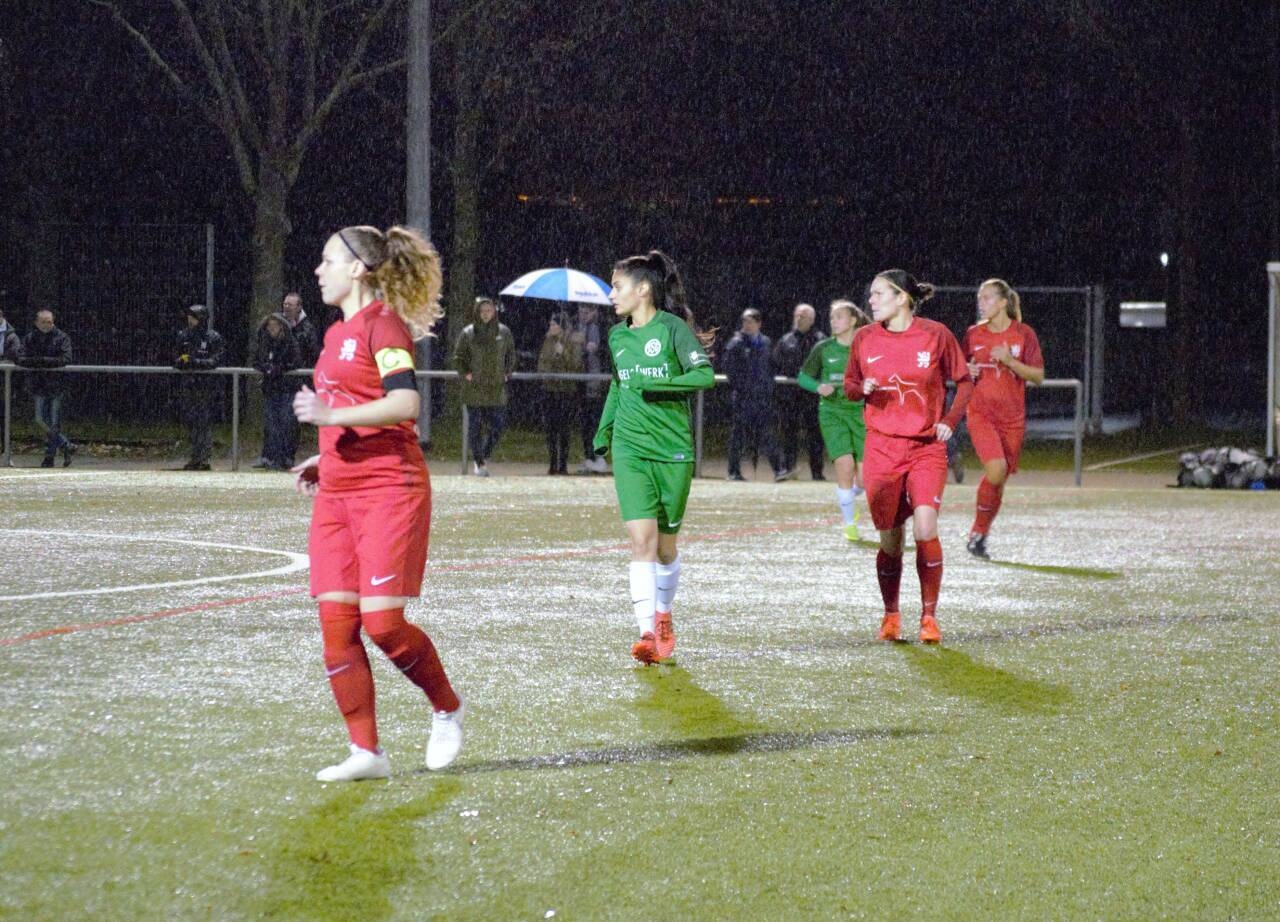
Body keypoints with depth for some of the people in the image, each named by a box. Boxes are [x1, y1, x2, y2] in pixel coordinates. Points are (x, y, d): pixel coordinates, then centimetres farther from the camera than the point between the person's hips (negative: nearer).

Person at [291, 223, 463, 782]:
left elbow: (405, 404, -21)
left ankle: (447, 709, 12)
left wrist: (331, 415, -23)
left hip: (389, 489, -9)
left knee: (382, 621, -13)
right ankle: (365, 752, 2)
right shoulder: (337, 334, 19)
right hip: (338, 494, 9)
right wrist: (325, 460, 17)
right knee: (335, 621, -1)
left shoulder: (382, 324, -9)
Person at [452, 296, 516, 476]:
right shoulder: (468, 333, 1)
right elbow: (458, 357, 6)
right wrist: (466, 374, -6)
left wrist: (506, 374, 5)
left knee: (498, 426, -2)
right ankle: (479, 463, 7)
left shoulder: (503, 332, 6)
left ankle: (485, 456, 20)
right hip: (474, 388, -2)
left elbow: (511, 355, 17)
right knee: (475, 426, -2)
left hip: (497, 388, 2)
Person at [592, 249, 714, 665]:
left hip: (673, 449, -3)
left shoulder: (672, 328, -5)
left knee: (666, 544, 8)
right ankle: (647, 632, -18)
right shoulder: (617, 336, 11)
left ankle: (663, 616, 32)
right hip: (630, 448, 3)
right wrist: (603, 432, 26)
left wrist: (656, 383, -20)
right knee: (641, 538, -12)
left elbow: (705, 375, -12)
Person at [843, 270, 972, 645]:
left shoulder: (935, 335, -3)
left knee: (925, 530, -17)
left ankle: (929, 617, -5)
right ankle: (891, 616, 21)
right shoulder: (865, 338, 3)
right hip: (882, 448, 2)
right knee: (890, 539, 2)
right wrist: (862, 389, -7)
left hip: (926, 447, -2)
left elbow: (964, 380, 9)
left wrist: (950, 420, -3)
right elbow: (849, 385, 16)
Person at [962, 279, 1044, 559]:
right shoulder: (973, 334, 5)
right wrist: (968, 372, -7)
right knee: (996, 468, -22)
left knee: (1000, 479, 5)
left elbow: (1038, 376, -2)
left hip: (1012, 417, 1)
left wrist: (1010, 361, -17)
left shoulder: (1024, 334, 0)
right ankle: (978, 530, -6)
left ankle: (979, 536, 22)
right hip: (980, 412, -1)